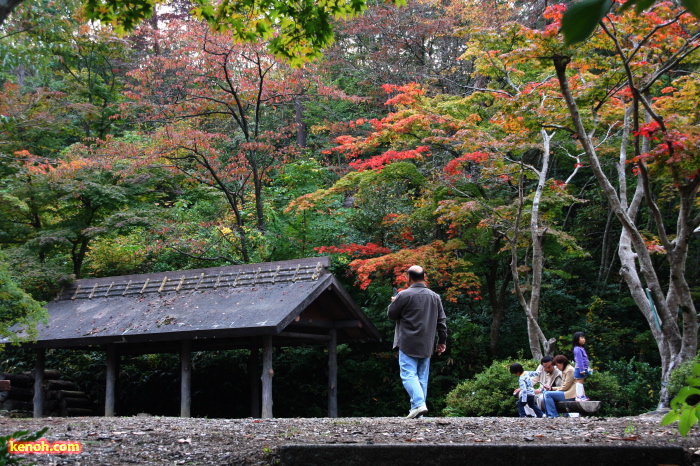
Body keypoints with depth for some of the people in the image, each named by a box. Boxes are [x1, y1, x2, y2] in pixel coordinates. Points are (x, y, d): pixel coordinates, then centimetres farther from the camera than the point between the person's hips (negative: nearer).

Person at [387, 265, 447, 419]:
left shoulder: (404, 295, -10)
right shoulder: (435, 297, 9)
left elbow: (391, 314, 0)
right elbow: (442, 321, 12)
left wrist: (394, 302, 21)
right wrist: (442, 341, 20)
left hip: (408, 344, -5)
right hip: (426, 346, 5)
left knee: (409, 375, -8)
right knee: (422, 377, 9)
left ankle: (418, 403, -26)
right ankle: (418, 409, 9)